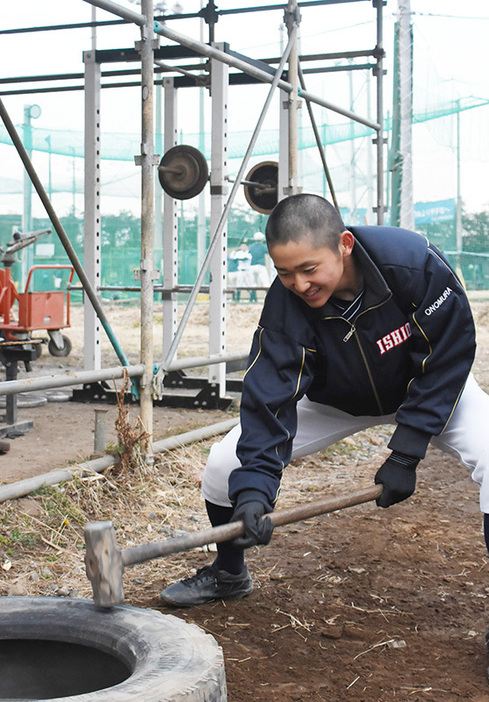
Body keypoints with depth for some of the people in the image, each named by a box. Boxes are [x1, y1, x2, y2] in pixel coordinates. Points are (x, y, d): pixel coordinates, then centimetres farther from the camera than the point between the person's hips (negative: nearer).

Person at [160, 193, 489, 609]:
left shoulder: (415, 262, -34)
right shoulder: (284, 307, -29)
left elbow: (447, 359, -23)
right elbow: (269, 400, -28)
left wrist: (405, 453, -24)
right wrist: (253, 489, -40)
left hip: (433, 389, -1)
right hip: (334, 398, 2)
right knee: (226, 462, -8)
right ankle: (229, 575, 21)